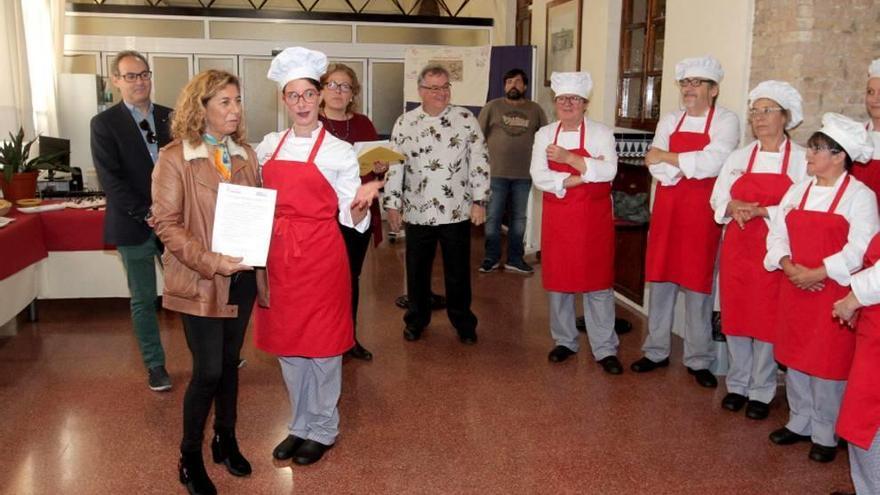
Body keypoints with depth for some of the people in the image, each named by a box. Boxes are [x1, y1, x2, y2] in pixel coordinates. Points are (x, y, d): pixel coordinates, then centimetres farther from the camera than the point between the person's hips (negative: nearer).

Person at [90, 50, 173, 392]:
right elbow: (111, 180, -9)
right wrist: (147, 213, -16)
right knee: (144, 300, 9)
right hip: (134, 226, -2)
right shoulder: (104, 123, -3)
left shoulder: (170, 117, 6)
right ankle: (155, 365, 23)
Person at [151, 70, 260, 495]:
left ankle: (225, 439, 33)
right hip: (200, 281, -5)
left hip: (241, 276, 5)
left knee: (229, 363, 15)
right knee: (208, 370, -2)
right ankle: (190, 457, 18)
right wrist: (208, 260, -21)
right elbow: (166, 224, -11)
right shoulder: (174, 158, -8)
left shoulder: (246, 155, 8)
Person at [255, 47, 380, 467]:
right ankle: (300, 425, 32)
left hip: (319, 255, -4)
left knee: (321, 344, 6)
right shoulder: (269, 146, 8)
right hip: (277, 254, 5)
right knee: (286, 343, 13)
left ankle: (323, 429, 25)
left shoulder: (339, 151, -5)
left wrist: (363, 200, -25)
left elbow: (351, 219, -5)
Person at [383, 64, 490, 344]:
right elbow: (394, 166, 5)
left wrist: (479, 201, -6)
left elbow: (479, 162, -1)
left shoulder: (466, 120, -1)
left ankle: (463, 323, 26)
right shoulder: (404, 123, 3)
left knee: (458, 272, 9)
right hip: (417, 213, 1)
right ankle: (416, 320, 31)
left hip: (457, 212, -1)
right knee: (417, 271, 13)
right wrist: (392, 204, 2)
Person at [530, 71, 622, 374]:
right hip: (557, 218, 3)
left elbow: (609, 171, -17)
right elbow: (539, 176, -6)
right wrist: (577, 179, -17)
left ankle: (605, 349, 11)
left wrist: (569, 159, -22)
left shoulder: (601, 133, -1)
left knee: (597, 281, 1)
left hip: (594, 219, -2)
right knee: (558, 280, 9)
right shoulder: (544, 135, 6)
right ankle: (564, 341, 26)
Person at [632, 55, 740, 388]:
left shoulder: (726, 121, -2)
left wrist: (667, 157, -10)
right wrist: (692, 165, -14)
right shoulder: (669, 121, 10)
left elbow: (712, 163, -19)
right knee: (660, 279, 8)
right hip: (666, 210, 4)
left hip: (702, 213, -4)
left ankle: (698, 360, 15)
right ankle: (656, 351, 22)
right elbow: (657, 168, -1)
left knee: (698, 285, 2)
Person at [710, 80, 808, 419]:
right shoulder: (739, 157, 9)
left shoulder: (802, 159, -2)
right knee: (736, 315, 8)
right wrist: (732, 208, -13)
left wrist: (763, 212, -20)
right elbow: (718, 199, 8)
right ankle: (737, 384, 24)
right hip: (737, 247, 4)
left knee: (767, 319, 2)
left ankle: (761, 391, 17)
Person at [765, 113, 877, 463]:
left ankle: (825, 435, 18)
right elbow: (777, 233, 5)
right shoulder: (798, 190, 9)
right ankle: (799, 423, 30)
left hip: (834, 293, -5)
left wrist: (817, 274, -19)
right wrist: (789, 267, -12)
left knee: (827, 363, 2)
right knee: (795, 358, 13)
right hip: (794, 289, 6)